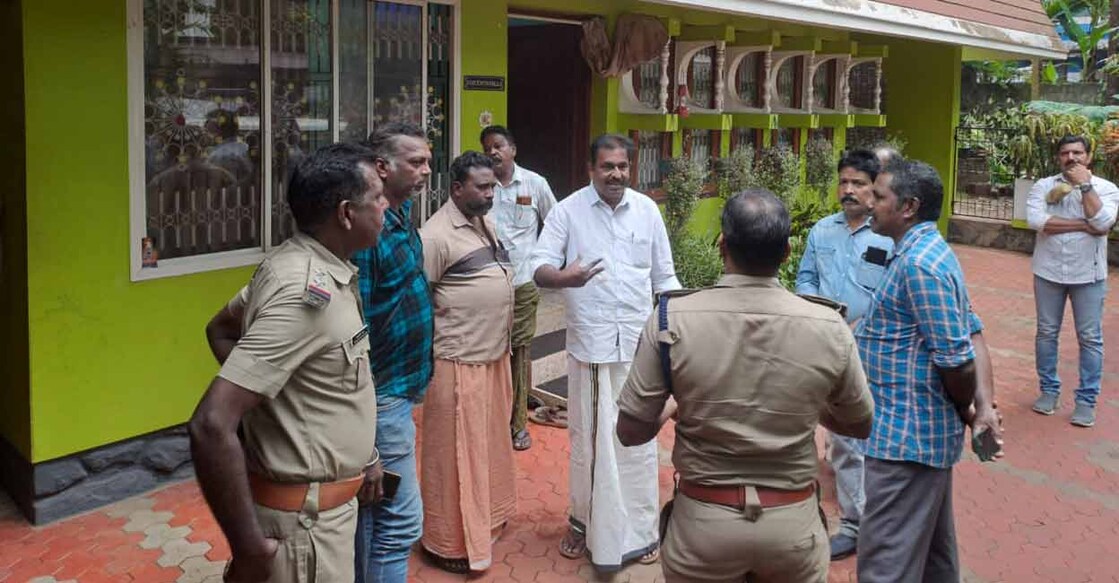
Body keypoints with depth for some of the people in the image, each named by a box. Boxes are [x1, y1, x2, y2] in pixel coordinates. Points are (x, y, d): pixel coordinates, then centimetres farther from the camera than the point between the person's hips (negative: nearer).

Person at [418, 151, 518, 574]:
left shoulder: (487, 224, 10)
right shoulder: (437, 234, -17)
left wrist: (498, 339, 17)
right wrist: (446, 322, -11)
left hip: (494, 354, 9)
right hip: (458, 361, -9)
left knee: (488, 441, 20)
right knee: (456, 450, 2)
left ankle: (485, 517, 37)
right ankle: (450, 542, 14)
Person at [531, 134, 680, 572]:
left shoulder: (647, 210, 4)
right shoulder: (568, 210, -4)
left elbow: (664, 276, 10)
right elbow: (539, 268, -10)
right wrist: (565, 277, -32)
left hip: (638, 341, 2)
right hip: (589, 341, -1)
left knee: (637, 437, 8)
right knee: (588, 435, 11)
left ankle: (638, 529, 22)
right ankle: (586, 522, 28)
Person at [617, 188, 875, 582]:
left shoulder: (672, 319, -16)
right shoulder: (829, 327, -13)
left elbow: (631, 432, -8)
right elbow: (859, 426, 4)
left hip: (703, 520, -1)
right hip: (793, 522, 1)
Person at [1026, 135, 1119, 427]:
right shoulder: (1043, 186, -2)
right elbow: (1035, 220, -19)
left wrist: (1085, 185, -17)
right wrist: (1083, 225, -19)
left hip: (1088, 275, -1)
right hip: (1048, 272, 1)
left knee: (1090, 338, 4)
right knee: (1046, 333, 10)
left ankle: (1087, 399, 14)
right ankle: (1049, 390, 25)